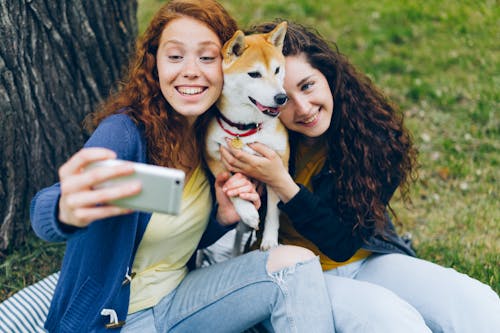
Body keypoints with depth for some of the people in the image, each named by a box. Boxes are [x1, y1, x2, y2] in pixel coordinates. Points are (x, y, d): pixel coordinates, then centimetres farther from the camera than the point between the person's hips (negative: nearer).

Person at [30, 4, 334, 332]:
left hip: (176, 299, 6)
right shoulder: (125, 132, -20)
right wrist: (68, 210, -62)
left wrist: (224, 217, -11)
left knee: (295, 262, -14)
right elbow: (44, 211, -38)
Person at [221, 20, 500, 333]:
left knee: (475, 303, -23)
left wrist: (281, 183, -26)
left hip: (370, 260, 2)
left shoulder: (373, 134, -12)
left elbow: (344, 244, -13)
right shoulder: (257, 145, -13)